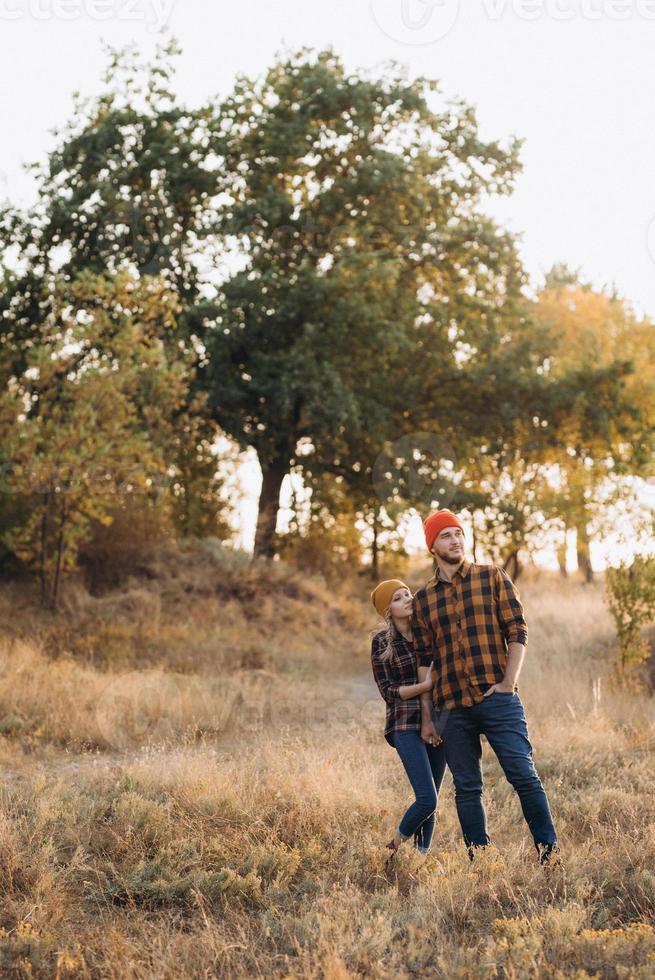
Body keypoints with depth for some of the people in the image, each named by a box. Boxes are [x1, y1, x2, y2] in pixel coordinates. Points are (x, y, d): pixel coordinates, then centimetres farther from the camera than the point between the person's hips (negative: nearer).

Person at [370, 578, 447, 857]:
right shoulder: (381, 642, -2)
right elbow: (388, 690, -5)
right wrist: (425, 686, -20)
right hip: (406, 726, -4)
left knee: (430, 801, 4)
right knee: (427, 800, -13)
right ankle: (395, 845, 11)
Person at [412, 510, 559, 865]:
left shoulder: (493, 578, 6)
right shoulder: (423, 599, 13)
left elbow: (517, 632, 2)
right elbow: (424, 660, 15)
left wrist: (508, 683, -10)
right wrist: (426, 716, 11)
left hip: (498, 700, -3)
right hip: (452, 708, 3)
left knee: (524, 776, -9)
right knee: (466, 789, 5)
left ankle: (549, 850, -1)